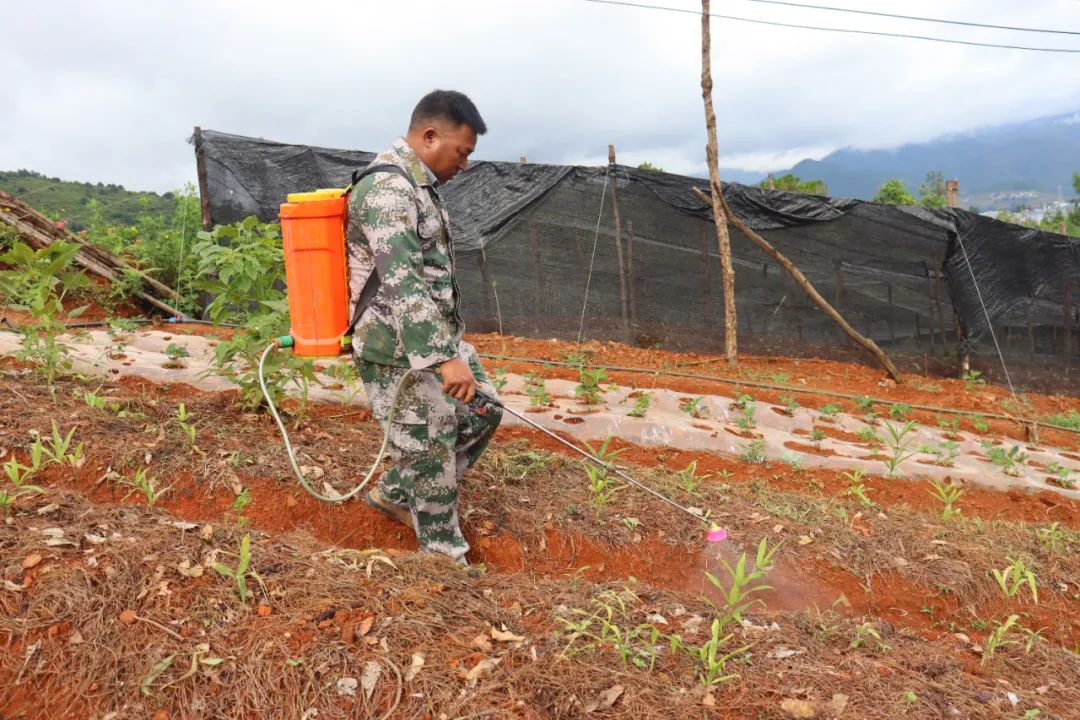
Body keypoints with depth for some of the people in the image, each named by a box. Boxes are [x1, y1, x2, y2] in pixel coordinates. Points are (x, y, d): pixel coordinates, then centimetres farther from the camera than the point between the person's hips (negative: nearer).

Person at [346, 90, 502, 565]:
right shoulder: (387, 188, -20)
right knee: (431, 452, 1)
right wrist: (444, 358, -34)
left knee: (483, 412, 16)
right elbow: (401, 284, -30)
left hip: (436, 338, 10)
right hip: (400, 354, -10)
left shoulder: (417, 184, 13)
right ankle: (445, 556, 21)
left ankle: (393, 492, 30)